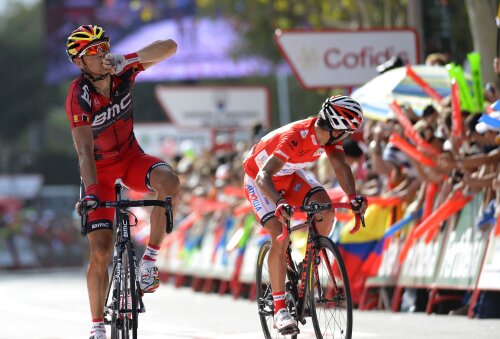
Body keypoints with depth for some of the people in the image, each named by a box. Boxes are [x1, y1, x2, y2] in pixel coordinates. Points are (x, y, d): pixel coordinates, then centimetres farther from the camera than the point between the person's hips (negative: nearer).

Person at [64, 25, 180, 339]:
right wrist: (91, 192, -46)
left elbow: (170, 47, -24)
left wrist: (129, 60, -38)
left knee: (169, 181, -33)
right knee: (101, 252, -8)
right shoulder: (79, 97, -26)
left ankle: (150, 260, -16)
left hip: (131, 157, 3)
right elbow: (84, 151, -33)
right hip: (100, 169, -3)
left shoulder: (123, 70, -16)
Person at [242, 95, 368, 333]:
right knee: (279, 236, -23)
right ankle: (280, 310, -19)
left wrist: (353, 196, -44)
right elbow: (263, 176, -45)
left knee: (326, 209, -19)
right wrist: (279, 203, -62)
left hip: (290, 175, 6)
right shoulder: (294, 137, -39)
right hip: (258, 180, -6)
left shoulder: (329, 133, -18)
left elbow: (340, 165, -26)